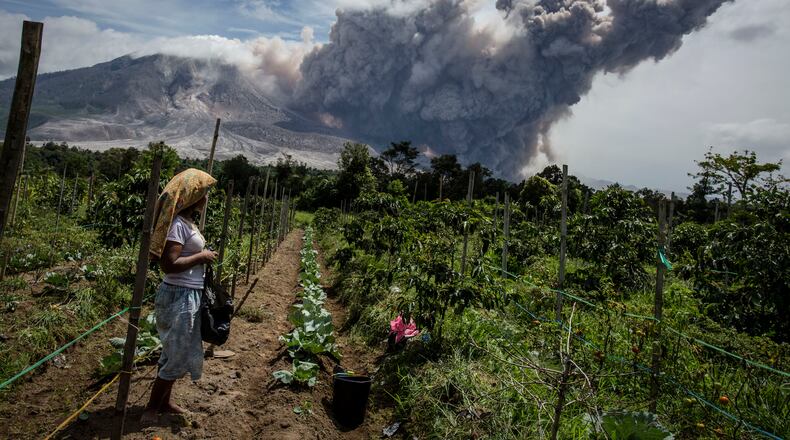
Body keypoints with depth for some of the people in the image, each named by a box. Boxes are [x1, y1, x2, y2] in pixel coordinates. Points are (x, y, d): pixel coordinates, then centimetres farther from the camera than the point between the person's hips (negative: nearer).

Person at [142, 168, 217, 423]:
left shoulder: (187, 222, 9)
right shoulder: (178, 224, -20)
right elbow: (169, 264, -25)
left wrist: (203, 255, 5)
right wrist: (201, 257, -18)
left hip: (189, 296, 10)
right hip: (180, 297, -10)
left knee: (175, 352, 20)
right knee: (177, 355, 2)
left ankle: (165, 401, 34)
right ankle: (152, 407, 16)